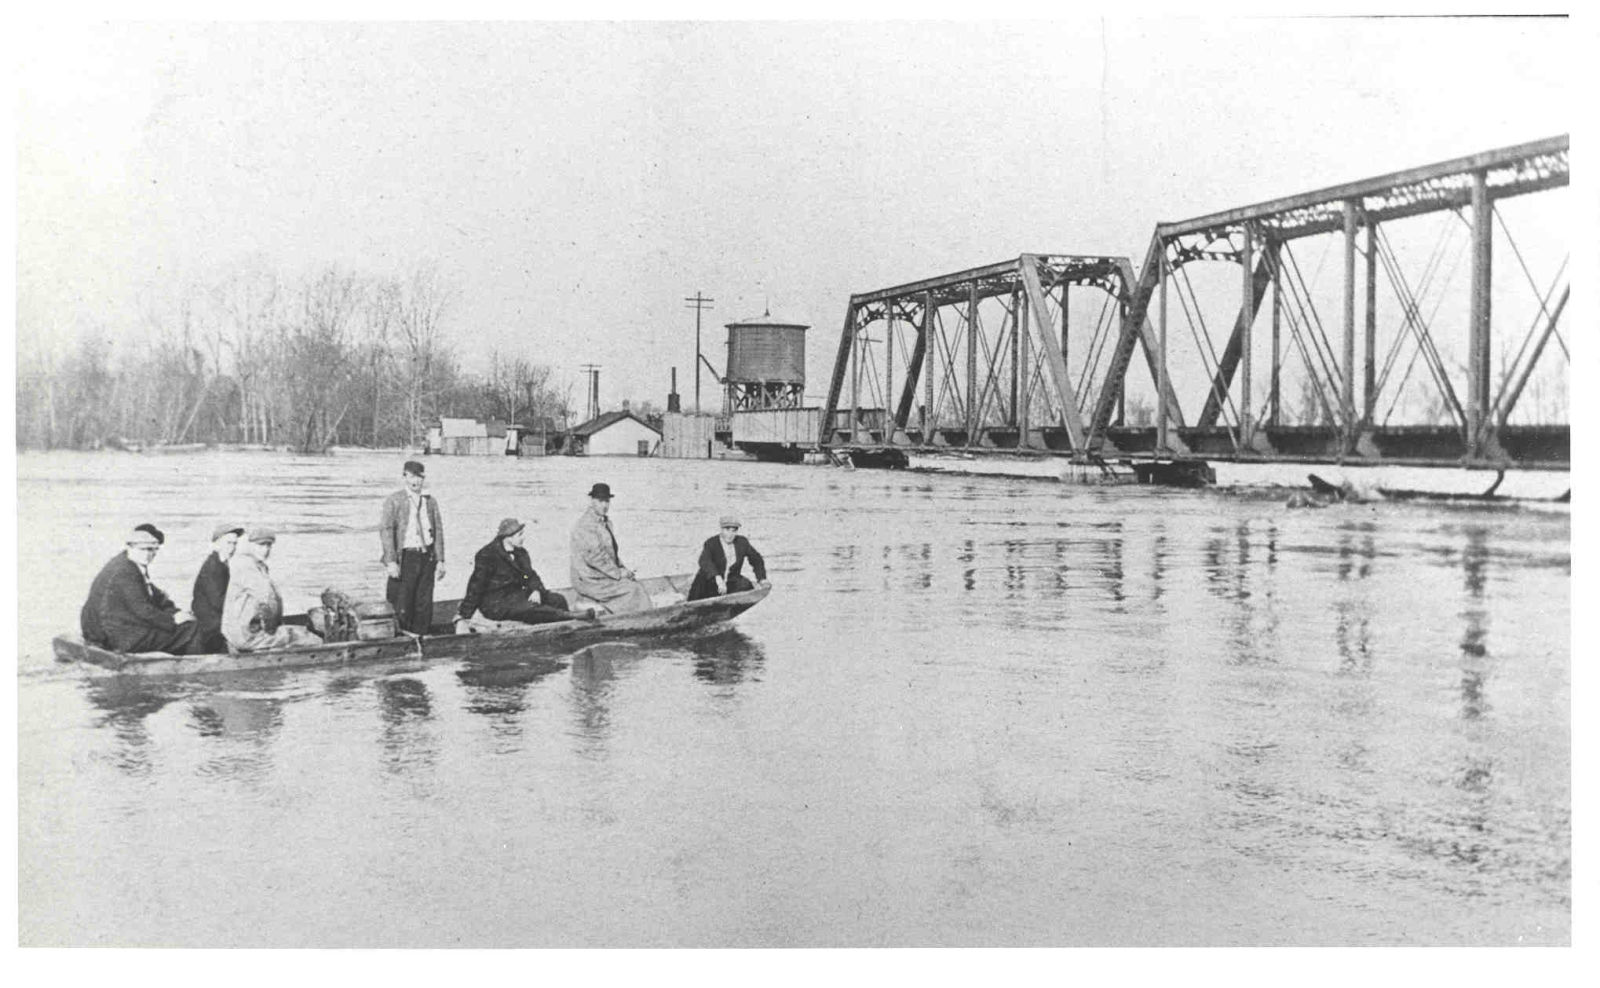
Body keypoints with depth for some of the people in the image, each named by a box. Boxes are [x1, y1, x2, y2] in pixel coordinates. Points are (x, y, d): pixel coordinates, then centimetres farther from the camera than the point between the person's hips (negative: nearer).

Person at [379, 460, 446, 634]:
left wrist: (440, 561, 8)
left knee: (424, 605, 6)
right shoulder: (394, 501, -2)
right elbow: (385, 530, -8)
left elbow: (438, 531, 14)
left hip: (427, 558, 4)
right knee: (401, 607, -5)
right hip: (405, 557, -4)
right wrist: (391, 561, -15)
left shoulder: (430, 502, 12)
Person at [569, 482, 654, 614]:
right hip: (590, 582, -9)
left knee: (635, 582, -2)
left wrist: (622, 569, 6)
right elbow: (594, 556, -24)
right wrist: (618, 573, -18)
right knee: (633, 590, -14)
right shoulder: (586, 524, -18)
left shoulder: (606, 522, 14)